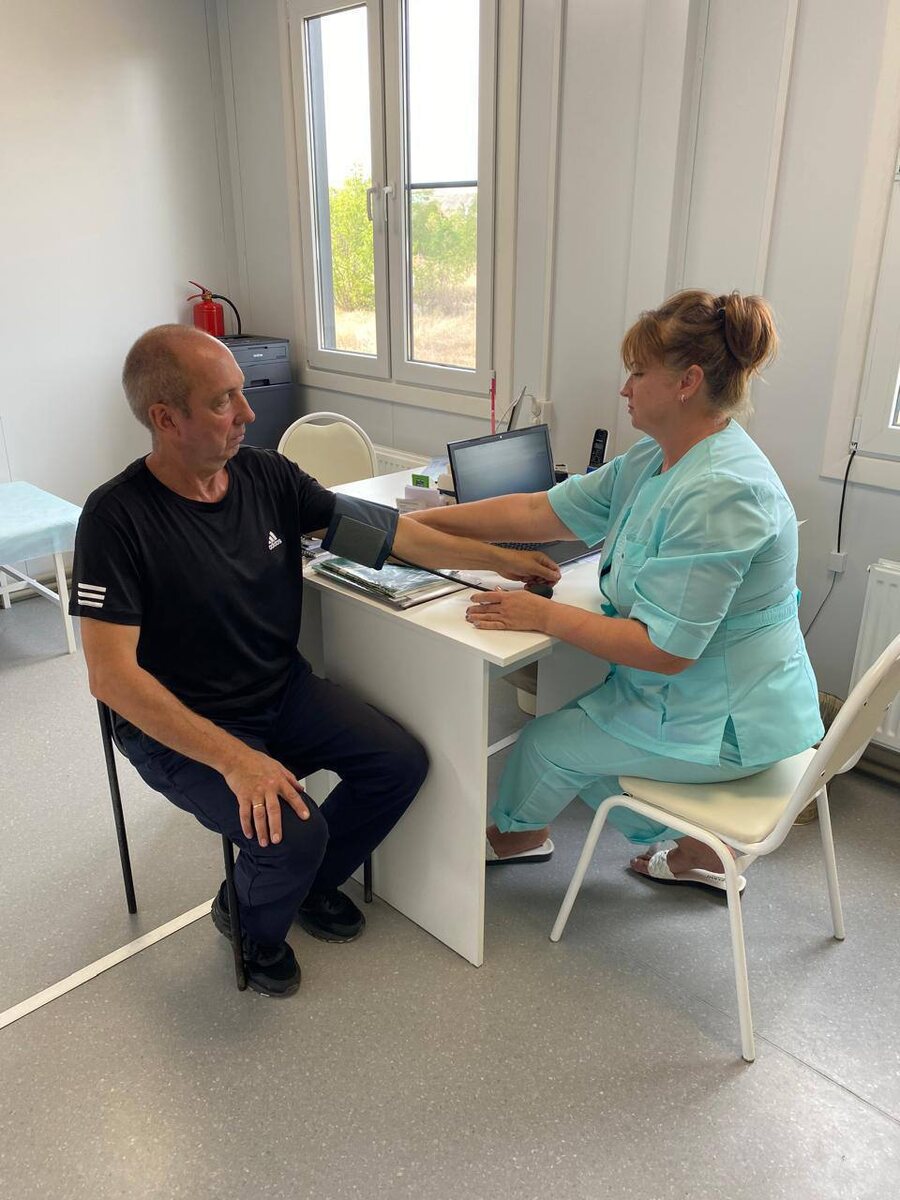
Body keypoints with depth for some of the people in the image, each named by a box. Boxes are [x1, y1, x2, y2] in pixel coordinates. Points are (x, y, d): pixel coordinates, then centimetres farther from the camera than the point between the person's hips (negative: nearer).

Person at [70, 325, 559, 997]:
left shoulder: (264, 474, -5)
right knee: (294, 834, -26)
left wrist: (499, 558, -2)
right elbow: (111, 674, -25)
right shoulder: (119, 516, -22)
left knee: (401, 763, -6)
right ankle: (255, 926, 13)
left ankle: (310, 884, 22)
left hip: (284, 691, 6)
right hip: (178, 729, -6)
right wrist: (233, 758, -32)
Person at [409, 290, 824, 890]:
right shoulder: (657, 459, 0)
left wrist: (543, 615, -22)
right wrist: (414, 523, -3)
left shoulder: (719, 493, -31)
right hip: (697, 694, 9)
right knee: (579, 729, 22)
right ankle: (696, 850, 30)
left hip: (726, 726, -9)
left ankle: (517, 833, 41)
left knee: (548, 741, 5)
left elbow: (664, 650, -31)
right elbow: (539, 511, -1)